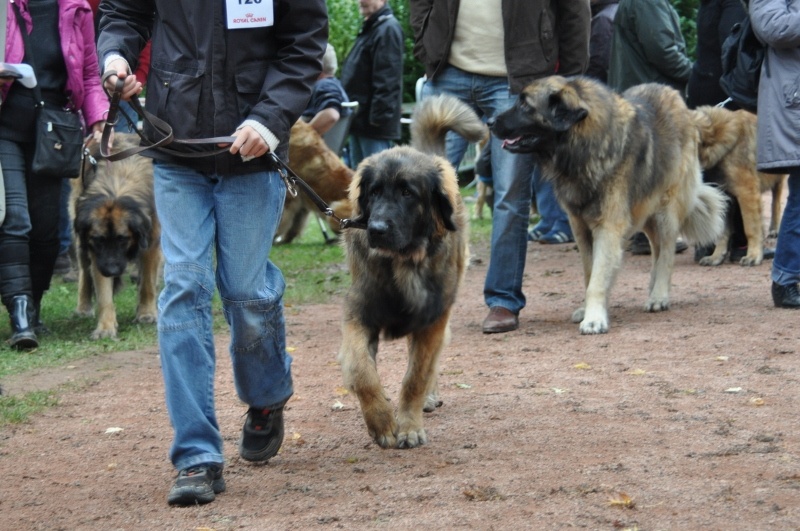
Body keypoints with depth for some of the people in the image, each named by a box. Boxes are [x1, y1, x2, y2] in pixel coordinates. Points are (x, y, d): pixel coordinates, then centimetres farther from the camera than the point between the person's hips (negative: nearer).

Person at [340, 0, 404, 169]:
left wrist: (378, 115, -23)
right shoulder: (371, 28, 18)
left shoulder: (388, 29, -14)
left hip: (375, 123, -10)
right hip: (361, 119, 10)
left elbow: (387, 79, -21)